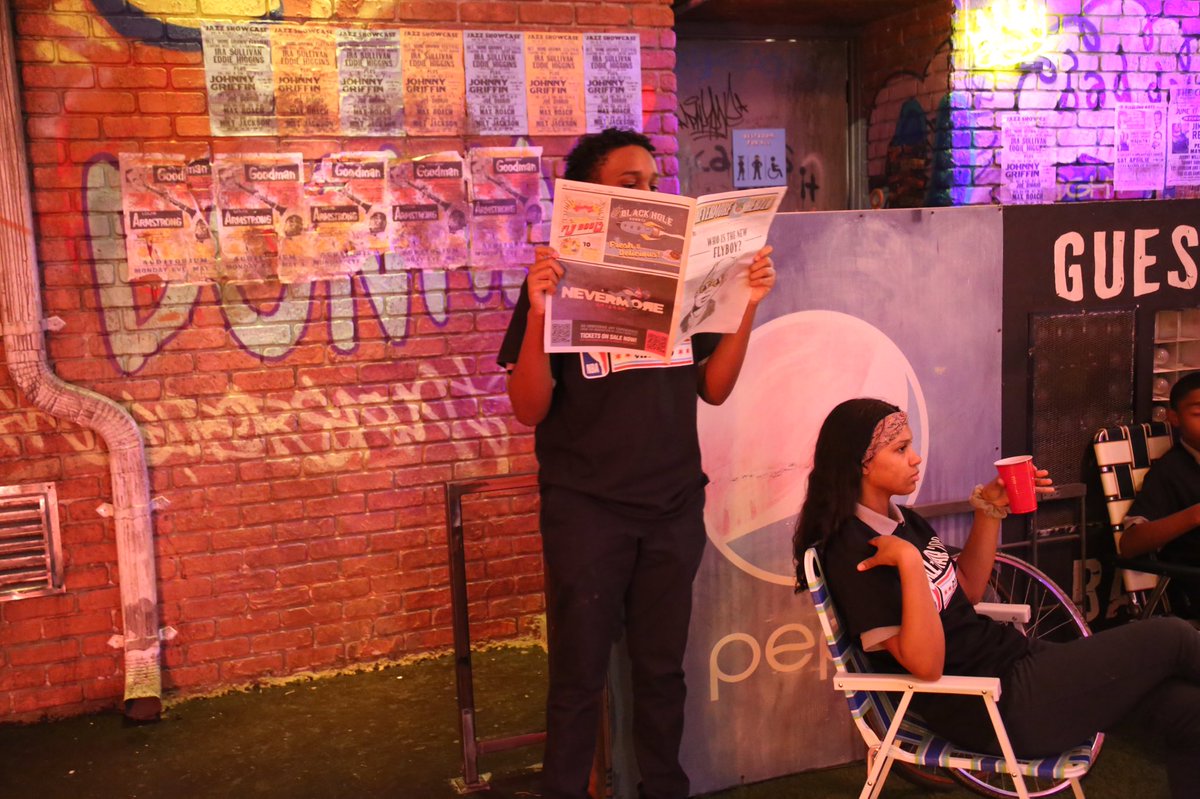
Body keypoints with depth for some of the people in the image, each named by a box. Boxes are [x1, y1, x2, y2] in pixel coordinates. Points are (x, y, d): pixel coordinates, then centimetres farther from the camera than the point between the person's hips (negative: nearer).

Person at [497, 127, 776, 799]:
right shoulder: (559, 283, -5)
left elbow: (714, 389, 6)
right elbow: (530, 409, -11)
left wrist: (747, 307, -5)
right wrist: (537, 314, -25)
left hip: (675, 507, 4)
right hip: (588, 510, -3)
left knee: (663, 667, 14)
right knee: (580, 675, 7)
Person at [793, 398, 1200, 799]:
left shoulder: (901, 520, 7)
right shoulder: (854, 554, -20)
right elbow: (926, 664, -24)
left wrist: (990, 508, 6)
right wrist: (909, 562, -32)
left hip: (1014, 655, 9)